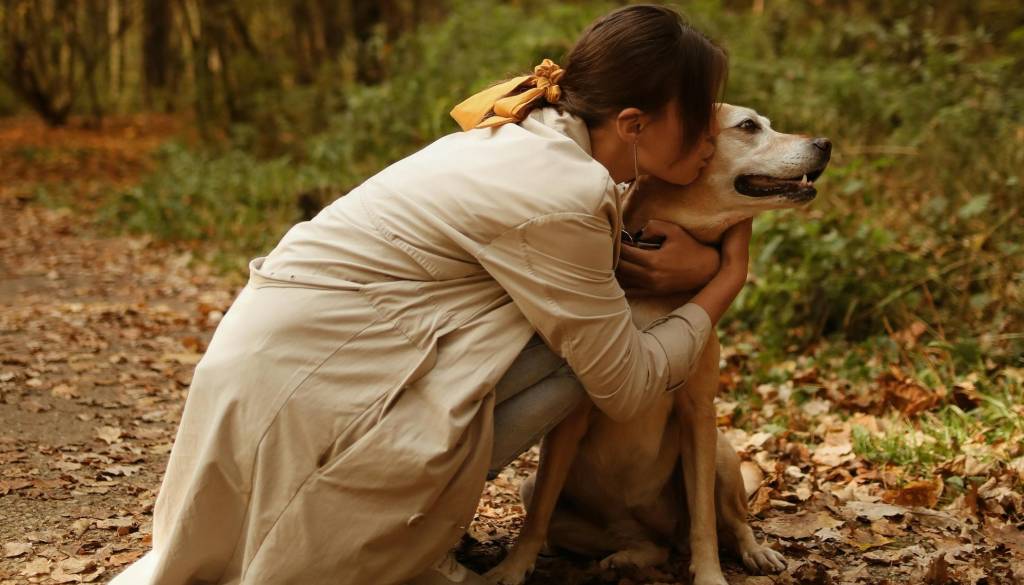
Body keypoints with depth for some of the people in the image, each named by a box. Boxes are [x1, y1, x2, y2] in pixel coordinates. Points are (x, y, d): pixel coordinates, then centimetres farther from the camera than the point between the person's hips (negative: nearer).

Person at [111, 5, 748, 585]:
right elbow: (626, 387, -14)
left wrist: (694, 262, -4)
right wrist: (728, 280, -1)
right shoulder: (557, 196, -24)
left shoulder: (541, 134, 2)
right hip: (299, 371, -9)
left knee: (564, 365, 2)